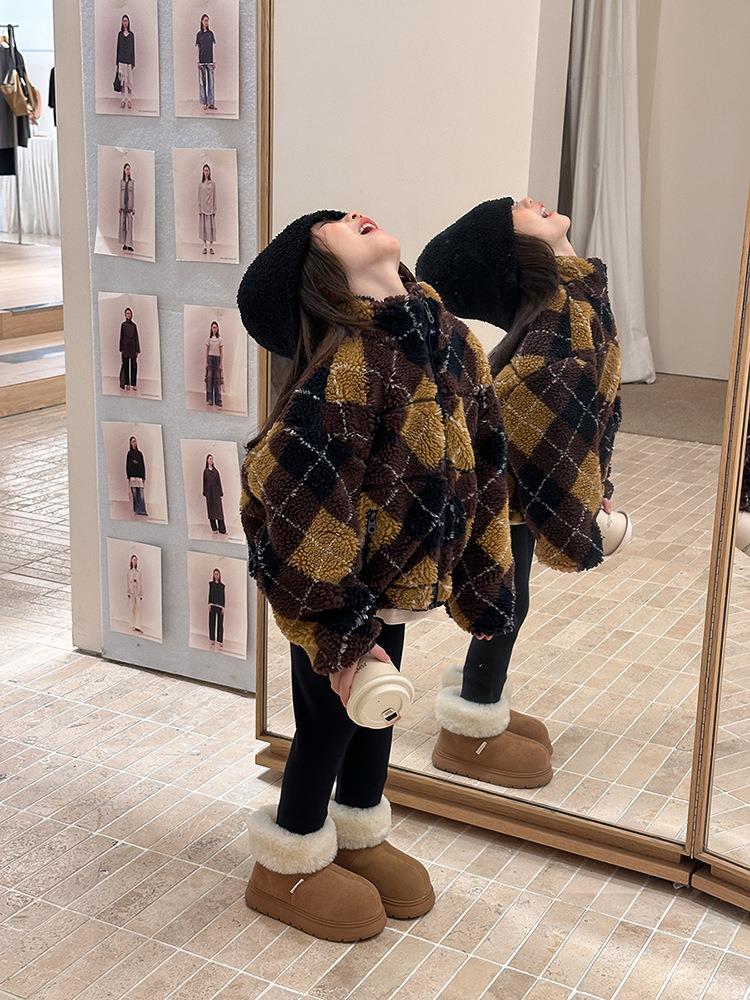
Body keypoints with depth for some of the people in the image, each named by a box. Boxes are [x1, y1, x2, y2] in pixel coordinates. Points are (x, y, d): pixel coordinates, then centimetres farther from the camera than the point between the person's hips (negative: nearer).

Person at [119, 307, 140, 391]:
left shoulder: (134, 325, 8)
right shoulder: (123, 325, 4)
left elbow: (136, 338, 6)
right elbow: (121, 337, 3)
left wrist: (137, 350, 1)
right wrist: (121, 349, -3)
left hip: (133, 347, 1)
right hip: (125, 347, -1)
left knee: (133, 365, -1)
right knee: (126, 365, 0)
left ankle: (133, 384, 2)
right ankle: (127, 384, 3)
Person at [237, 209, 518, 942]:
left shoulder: (453, 342, -4)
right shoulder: (349, 366, -28)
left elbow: (479, 461, 5)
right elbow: (296, 507, -29)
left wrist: (479, 579, 9)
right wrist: (336, 629, -25)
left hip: (398, 578, 7)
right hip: (338, 584, -7)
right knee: (328, 717, 9)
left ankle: (359, 837, 45)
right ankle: (289, 868, 33)